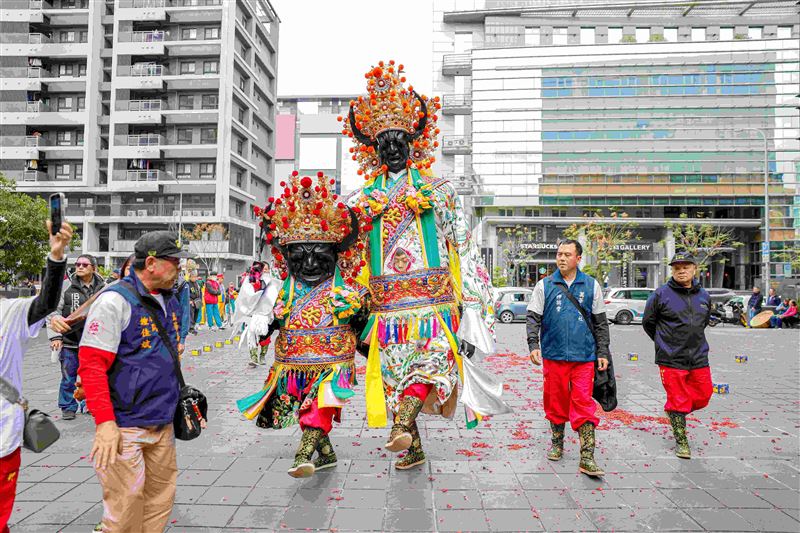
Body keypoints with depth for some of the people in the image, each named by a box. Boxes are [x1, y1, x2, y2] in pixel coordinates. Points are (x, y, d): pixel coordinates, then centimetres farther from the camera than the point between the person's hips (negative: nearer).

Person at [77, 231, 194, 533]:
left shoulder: (171, 301, 11)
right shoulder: (115, 301, -13)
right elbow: (91, 364, -17)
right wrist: (105, 423, -21)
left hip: (163, 423, 7)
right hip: (124, 426, -7)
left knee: (160, 501, 15)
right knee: (126, 507, 0)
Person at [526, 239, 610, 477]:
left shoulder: (591, 285, 8)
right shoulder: (544, 286, 5)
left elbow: (600, 323, 11)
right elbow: (533, 317, 3)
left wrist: (602, 353, 6)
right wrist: (534, 345, -11)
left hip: (584, 356, 0)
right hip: (553, 355, 1)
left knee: (584, 405, -4)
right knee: (556, 402, 10)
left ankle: (587, 458, -1)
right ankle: (557, 444, 29)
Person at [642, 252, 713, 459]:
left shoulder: (704, 296, 6)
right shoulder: (661, 294, -8)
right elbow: (648, 322, 2)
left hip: (699, 358, 5)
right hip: (671, 359, -4)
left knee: (703, 396, 11)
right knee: (677, 400, 3)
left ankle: (676, 412, 39)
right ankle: (681, 441, 19)